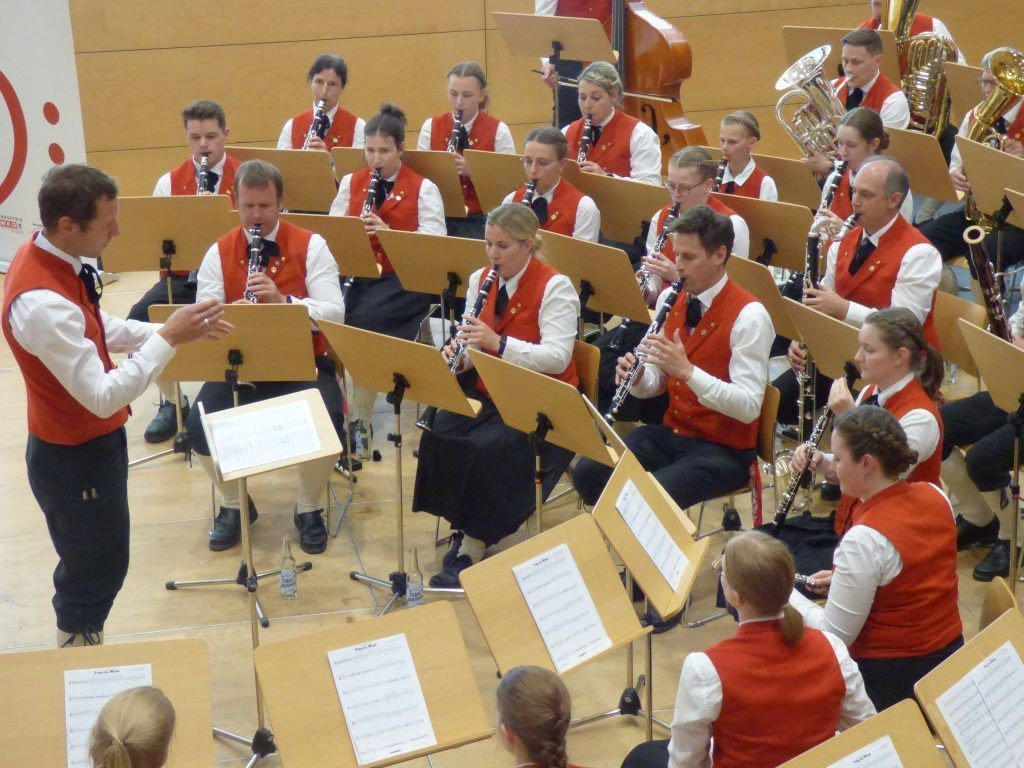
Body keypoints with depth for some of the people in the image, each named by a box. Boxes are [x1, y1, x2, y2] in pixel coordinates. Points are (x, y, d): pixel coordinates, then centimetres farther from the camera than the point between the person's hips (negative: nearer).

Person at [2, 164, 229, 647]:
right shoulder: (42, 304, -35)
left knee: (88, 569, 25)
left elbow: (99, 330, 10)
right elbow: (104, 397, -32)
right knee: (96, 573, 10)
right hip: (76, 460, -9)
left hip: (84, 444, 9)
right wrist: (167, 339, -29)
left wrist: (170, 331, -2)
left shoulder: (48, 258, -5)